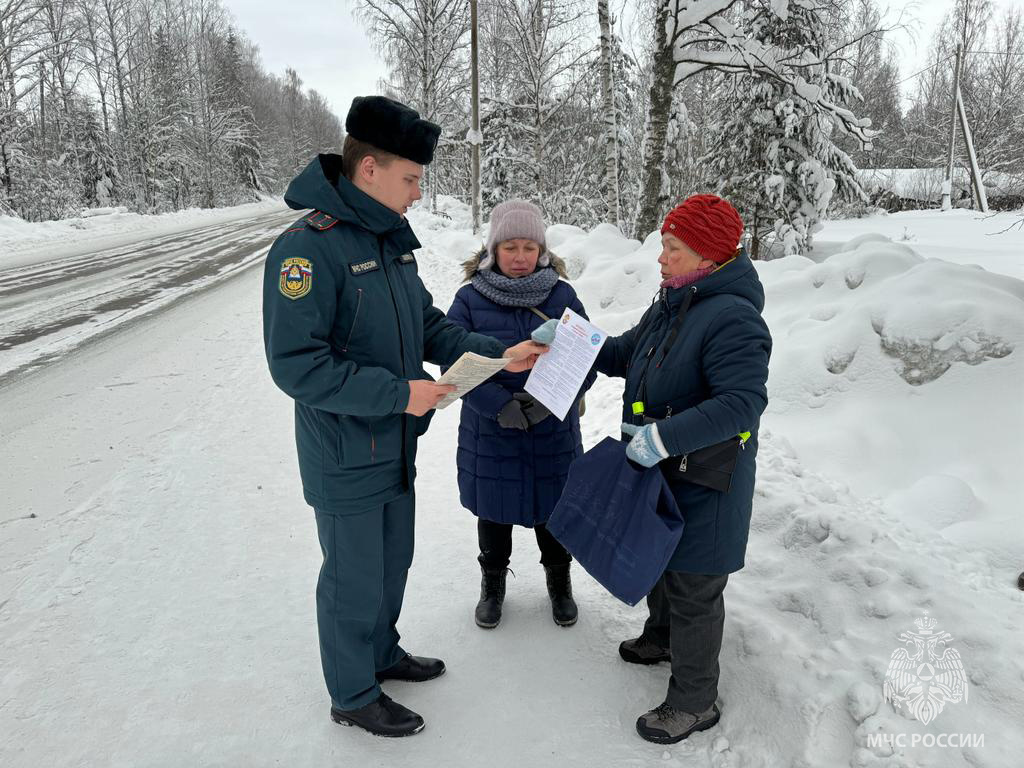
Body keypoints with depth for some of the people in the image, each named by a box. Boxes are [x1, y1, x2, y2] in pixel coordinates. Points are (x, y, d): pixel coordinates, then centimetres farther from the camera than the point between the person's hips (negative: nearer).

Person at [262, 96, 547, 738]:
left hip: (396, 448, 8)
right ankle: (353, 696, 34)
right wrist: (399, 393, -26)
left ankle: (382, 654, 49)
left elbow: (429, 324, 9)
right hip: (346, 461, -8)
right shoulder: (308, 248, -23)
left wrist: (498, 354, -3)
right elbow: (296, 365, -26)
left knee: (393, 563, 24)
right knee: (355, 581, 11)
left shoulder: (393, 238, 4)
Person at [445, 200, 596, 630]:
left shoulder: (562, 296, -2)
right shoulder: (470, 299, -6)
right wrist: (501, 406, -23)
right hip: (490, 433, 0)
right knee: (494, 512, 17)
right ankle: (493, 582, 41)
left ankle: (559, 581, 42)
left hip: (554, 432, 1)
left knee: (554, 510, 16)